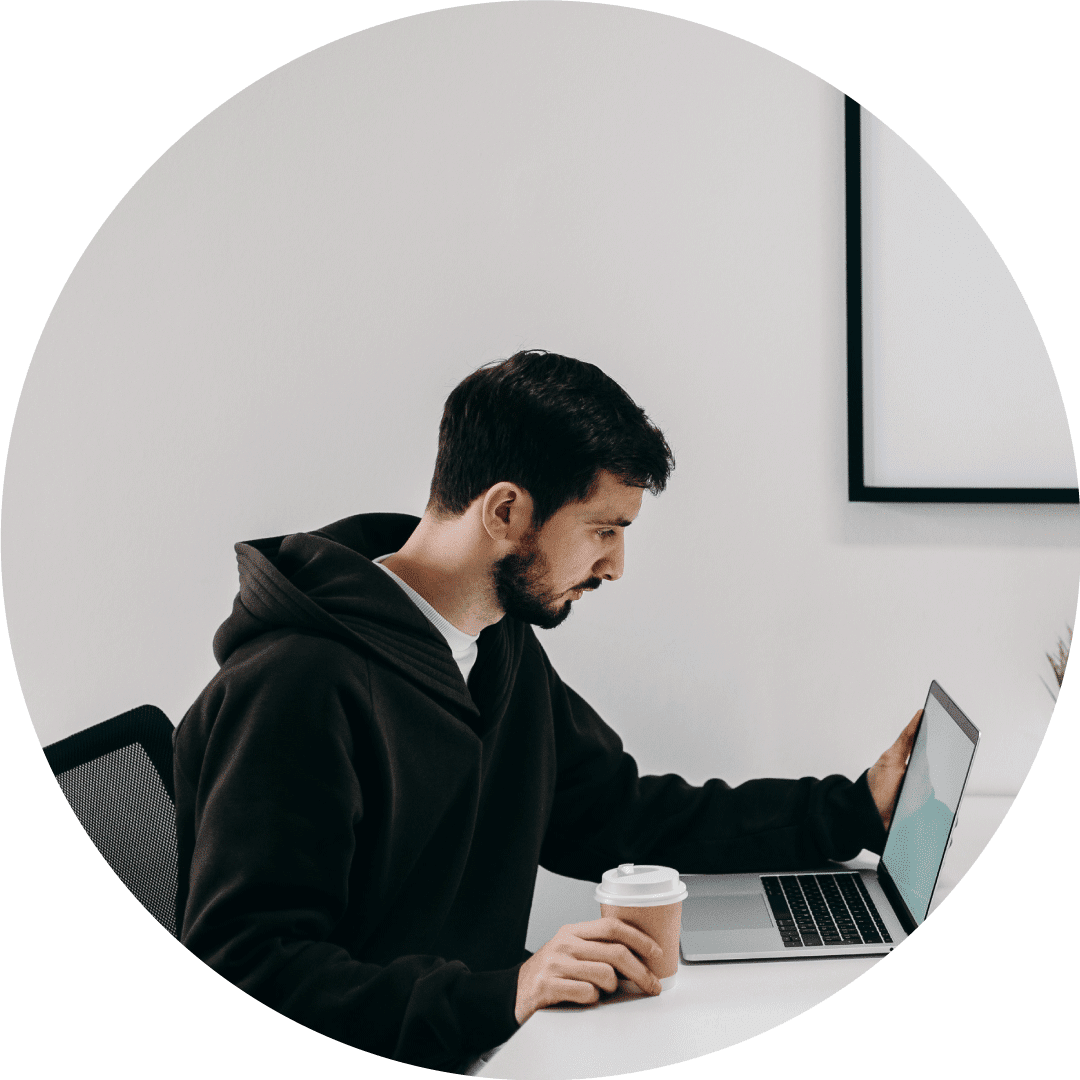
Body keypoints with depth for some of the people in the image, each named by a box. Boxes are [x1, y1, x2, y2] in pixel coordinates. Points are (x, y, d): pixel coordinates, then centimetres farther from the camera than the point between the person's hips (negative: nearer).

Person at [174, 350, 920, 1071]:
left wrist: (857, 809, 14)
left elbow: (618, 817, 18)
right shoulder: (301, 686, -20)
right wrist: (497, 998, -33)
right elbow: (244, 973, -23)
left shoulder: (503, 647, 11)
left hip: (484, 1039, 9)